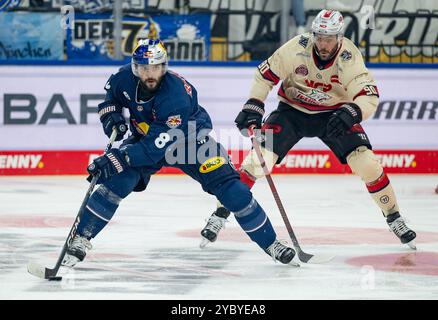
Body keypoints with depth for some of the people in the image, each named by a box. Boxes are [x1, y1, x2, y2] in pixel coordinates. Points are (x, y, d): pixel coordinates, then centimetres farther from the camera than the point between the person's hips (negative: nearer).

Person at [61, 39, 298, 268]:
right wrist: (111, 114, -14)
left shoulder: (176, 95, -38)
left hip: (191, 138, -4)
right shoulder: (125, 78, -21)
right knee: (117, 181, -20)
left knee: (228, 187, -15)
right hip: (145, 135, 4)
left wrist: (118, 158, -44)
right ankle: (81, 239, -11)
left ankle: (270, 243, -2)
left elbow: (157, 145, -40)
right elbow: (111, 92, 6)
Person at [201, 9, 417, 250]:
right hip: (292, 110, 0)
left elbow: (370, 97, -30)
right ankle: (221, 214, -5)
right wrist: (253, 106, -20)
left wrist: (351, 113, -50)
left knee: (367, 164, -14)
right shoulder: (296, 48, -24)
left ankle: (394, 218, 6)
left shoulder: (349, 58, -24)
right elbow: (265, 74, -11)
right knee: (257, 160, -17)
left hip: (334, 114, 0)